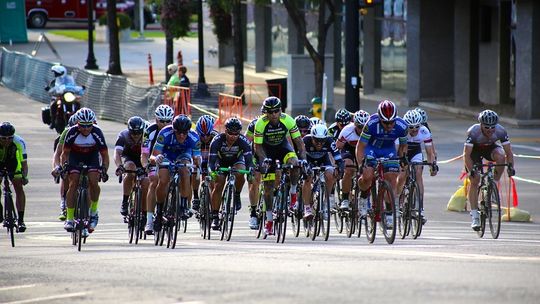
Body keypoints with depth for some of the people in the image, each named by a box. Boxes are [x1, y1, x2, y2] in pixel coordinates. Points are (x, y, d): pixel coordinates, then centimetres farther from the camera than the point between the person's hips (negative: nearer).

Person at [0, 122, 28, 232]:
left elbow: (24, 163, -28)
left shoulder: (19, 143, -32)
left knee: (19, 188, -14)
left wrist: (24, 177, -44)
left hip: (12, 162, -1)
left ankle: (20, 219, -13)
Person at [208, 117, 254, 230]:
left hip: (236, 160, 0)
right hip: (221, 161, 0)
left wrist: (250, 172, -52)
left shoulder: (243, 141, -30)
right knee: (218, 186, -17)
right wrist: (212, 172, -53)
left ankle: (237, 195, -5)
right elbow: (212, 159, -35)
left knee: (240, 174, -33)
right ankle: (215, 216, -10)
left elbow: (248, 159, -35)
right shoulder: (217, 140, -32)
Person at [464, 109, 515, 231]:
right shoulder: (473, 132, -35)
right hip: (475, 149, -2)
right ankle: (475, 216, -6)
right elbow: (466, 155, -34)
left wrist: (510, 166, -37)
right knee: (475, 180, -13)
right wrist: (471, 170, -43)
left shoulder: (500, 131, -28)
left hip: (490, 148, 2)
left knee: (500, 156, -32)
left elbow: (509, 152, -22)